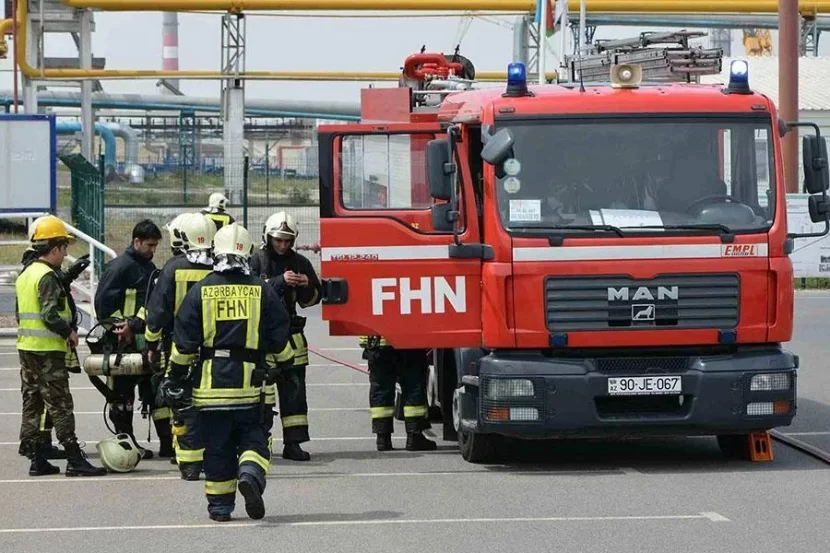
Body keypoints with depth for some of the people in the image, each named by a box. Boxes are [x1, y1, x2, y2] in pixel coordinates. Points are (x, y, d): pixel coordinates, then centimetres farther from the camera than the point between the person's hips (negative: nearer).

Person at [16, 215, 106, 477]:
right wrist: (70, 332, -9)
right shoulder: (48, 276, -16)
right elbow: (50, 315, -24)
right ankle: (74, 460, -5)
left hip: (26, 346, 9)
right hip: (48, 350, -9)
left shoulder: (25, 275, 14)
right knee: (60, 406, -6)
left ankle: (37, 460, 12)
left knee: (32, 403, 10)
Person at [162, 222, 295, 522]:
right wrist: (286, 363, 23)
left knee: (217, 446, 8)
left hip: (211, 384, 1)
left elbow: (184, 342, 0)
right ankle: (250, 475, -22)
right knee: (254, 438, 6)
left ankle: (220, 505, 11)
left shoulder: (201, 291, 0)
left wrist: (176, 376, 11)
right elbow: (279, 339, 4)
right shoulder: (262, 291, 0)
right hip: (253, 385, 0)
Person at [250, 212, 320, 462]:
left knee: (294, 387, 1)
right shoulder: (256, 262, -2)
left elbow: (312, 298, 16)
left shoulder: (299, 262, 10)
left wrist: (307, 286, -6)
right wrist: (280, 281, -26)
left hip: (289, 331, 4)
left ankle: (293, 442, 3)